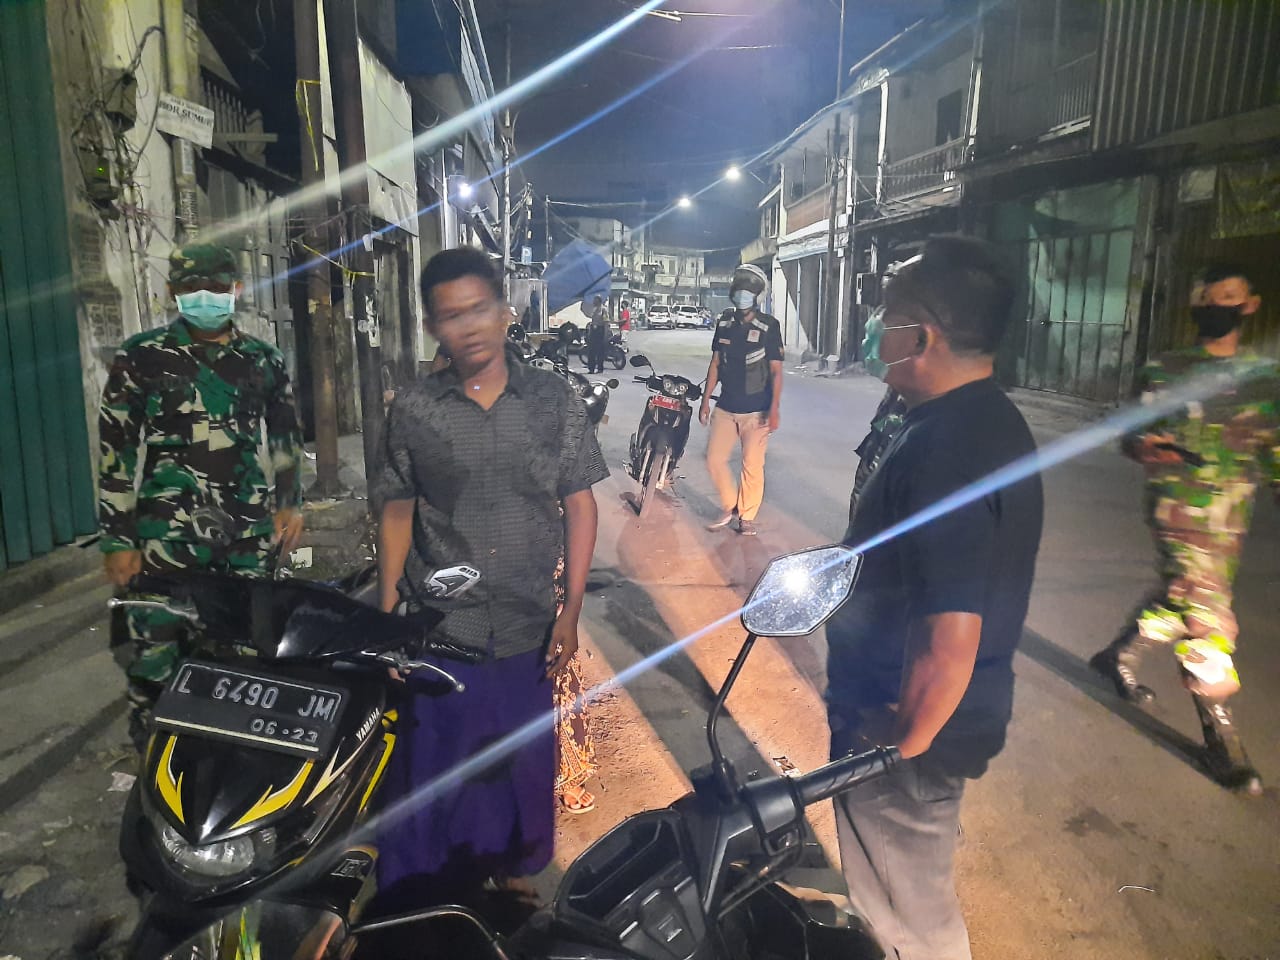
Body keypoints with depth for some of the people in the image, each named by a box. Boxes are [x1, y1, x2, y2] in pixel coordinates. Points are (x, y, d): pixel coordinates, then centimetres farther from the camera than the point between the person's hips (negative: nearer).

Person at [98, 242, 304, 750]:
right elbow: (115, 451, -1)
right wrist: (117, 539, -4)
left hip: (250, 532, 3)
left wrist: (290, 501, 13)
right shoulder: (142, 357, 0)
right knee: (157, 658, -1)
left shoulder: (264, 360, 10)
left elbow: (285, 435, 21)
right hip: (167, 535, -3)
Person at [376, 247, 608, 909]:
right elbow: (397, 513, 4)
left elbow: (579, 505, 0)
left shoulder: (553, 400, -3)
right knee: (431, 768, 11)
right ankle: (416, 907, 35)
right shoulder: (412, 409, -2)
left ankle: (512, 867, 44)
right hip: (438, 625, 0)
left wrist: (570, 612, -5)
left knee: (522, 761, 17)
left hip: (526, 628, 1)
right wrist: (386, 616, 3)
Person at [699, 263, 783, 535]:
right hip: (725, 408, 4)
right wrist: (705, 400, 8)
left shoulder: (769, 326, -7)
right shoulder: (724, 323, 6)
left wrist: (774, 408, -15)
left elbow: (776, 370, -7)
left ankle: (747, 516, 18)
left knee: (752, 465, 1)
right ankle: (730, 506, 24)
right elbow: (715, 364, 12)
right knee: (714, 459, 4)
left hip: (756, 410, -4)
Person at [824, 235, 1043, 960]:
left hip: (908, 731, -9)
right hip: (957, 714, 10)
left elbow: (950, 642, -33)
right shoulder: (992, 419, 3)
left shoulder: (946, 450, -30)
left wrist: (902, 749, -19)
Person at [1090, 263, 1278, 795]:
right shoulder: (1164, 370, -1)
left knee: (1181, 600, 15)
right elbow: (1132, 435, 0)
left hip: (1232, 516, 5)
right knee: (1206, 619, -9)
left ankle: (1118, 656, 38)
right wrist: (1145, 444, -22)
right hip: (1180, 510, -4)